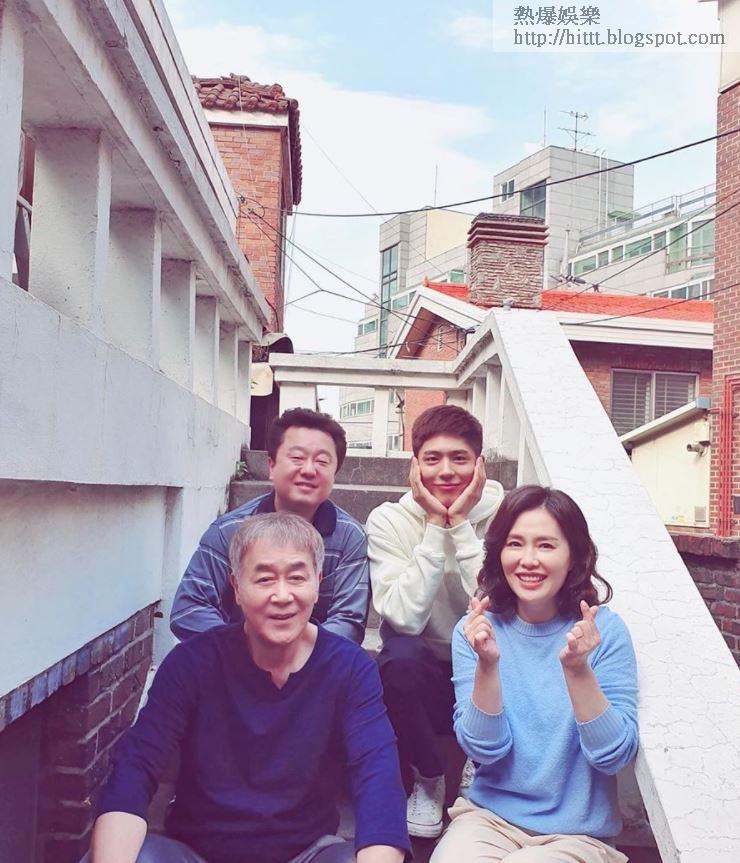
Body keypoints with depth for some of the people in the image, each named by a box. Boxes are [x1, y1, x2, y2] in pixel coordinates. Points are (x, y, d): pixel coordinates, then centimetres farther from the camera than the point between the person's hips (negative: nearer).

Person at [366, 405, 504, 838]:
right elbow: (405, 618, -25)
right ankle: (427, 779, -2)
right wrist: (435, 526, -28)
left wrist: (461, 524, -27)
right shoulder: (389, 520, -13)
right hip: (421, 678, 0)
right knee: (401, 655, -33)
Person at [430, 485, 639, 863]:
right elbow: (484, 749, -10)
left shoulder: (606, 630, -9)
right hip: (490, 814, 1)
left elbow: (615, 757, -13)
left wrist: (578, 670, -28)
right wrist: (487, 665, -26)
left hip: (577, 831, -1)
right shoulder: (476, 631, -5)